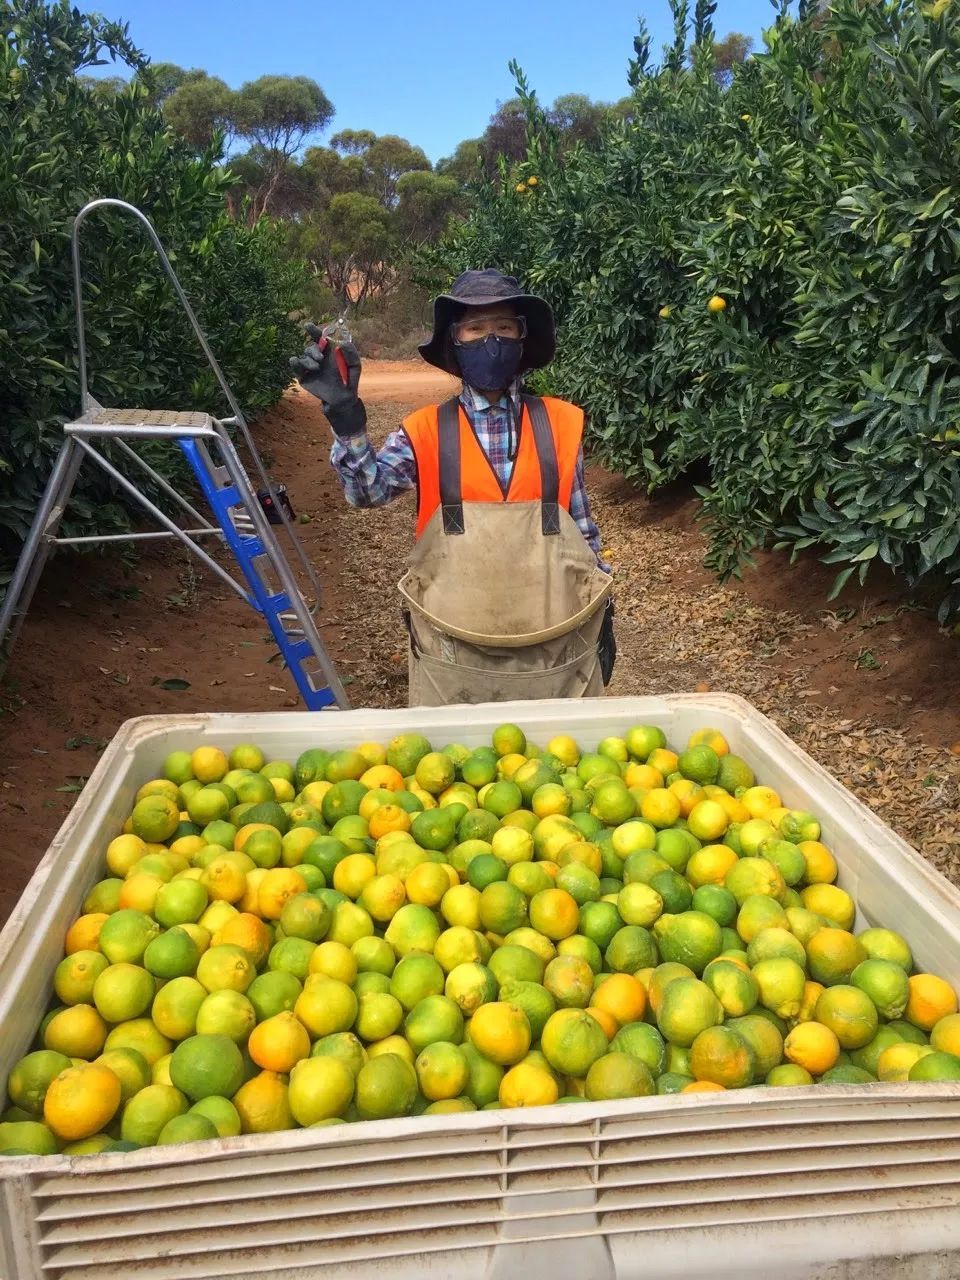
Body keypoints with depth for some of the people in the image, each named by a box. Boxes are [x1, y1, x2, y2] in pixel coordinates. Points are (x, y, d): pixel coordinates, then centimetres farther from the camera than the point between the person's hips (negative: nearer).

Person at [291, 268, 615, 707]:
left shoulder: (559, 424, 2)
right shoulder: (426, 432, -1)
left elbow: (582, 527, 8)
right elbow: (367, 488, -17)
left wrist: (601, 616, 10)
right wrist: (344, 413, -32)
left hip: (554, 643, 1)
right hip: (455, 650, -1)